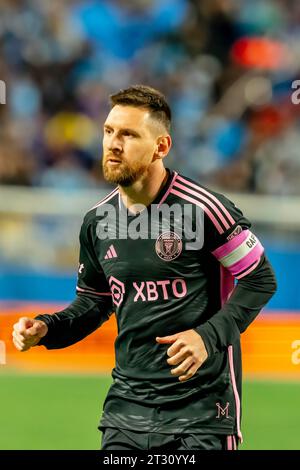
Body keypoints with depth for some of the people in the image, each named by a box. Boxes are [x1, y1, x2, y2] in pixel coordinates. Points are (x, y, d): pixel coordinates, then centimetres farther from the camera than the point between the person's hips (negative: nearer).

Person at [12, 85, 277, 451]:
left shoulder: (201, 208, -12)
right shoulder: (98, 221, 7)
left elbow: (260, 279, -7)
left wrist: (209, 336, -19)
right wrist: (46, 328, 3)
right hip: (127, 404, 5)